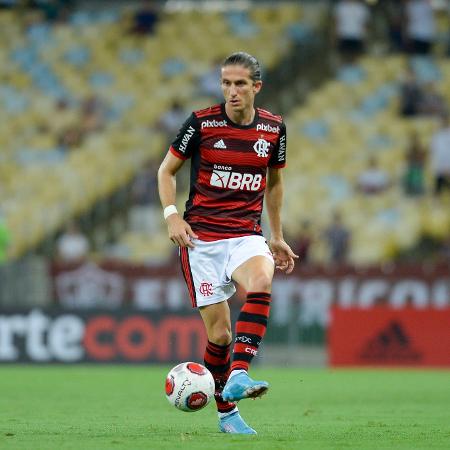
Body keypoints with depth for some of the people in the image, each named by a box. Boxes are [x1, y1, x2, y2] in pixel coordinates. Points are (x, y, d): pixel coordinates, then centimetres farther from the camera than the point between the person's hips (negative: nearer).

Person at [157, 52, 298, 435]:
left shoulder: (273, 128, 4)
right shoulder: (201, 123, -4)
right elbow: (167, 170, 7)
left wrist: (277, 238, 21)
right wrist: (172, 215, -8)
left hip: (246, 236, 2)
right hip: (200, 237, -1)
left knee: (262, 282, -34)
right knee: (218, 332, -5)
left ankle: (238, 375, -38)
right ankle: (226, 412, 14)